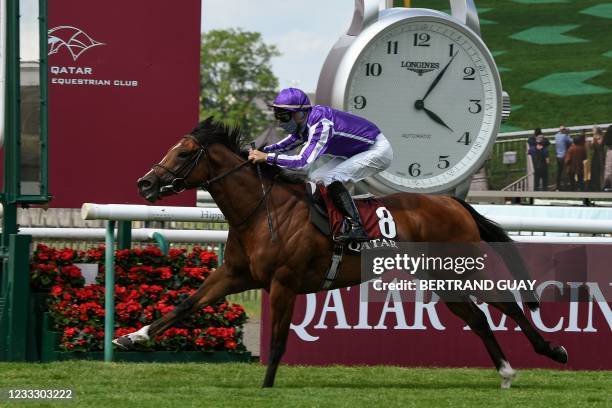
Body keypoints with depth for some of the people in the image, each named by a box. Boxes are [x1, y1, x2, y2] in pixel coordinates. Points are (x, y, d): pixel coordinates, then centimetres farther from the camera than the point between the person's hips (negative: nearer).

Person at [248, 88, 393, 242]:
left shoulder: (321, 125, -32)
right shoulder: (304, 122, -4)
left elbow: (303, 162, -36)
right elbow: (289, 142, 15)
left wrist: (266, 157, -35)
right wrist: (262, 150, -1)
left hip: (378, 151, -10)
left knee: (330, 177, -23)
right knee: (317, 177, 7)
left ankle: (356, 228, -26)